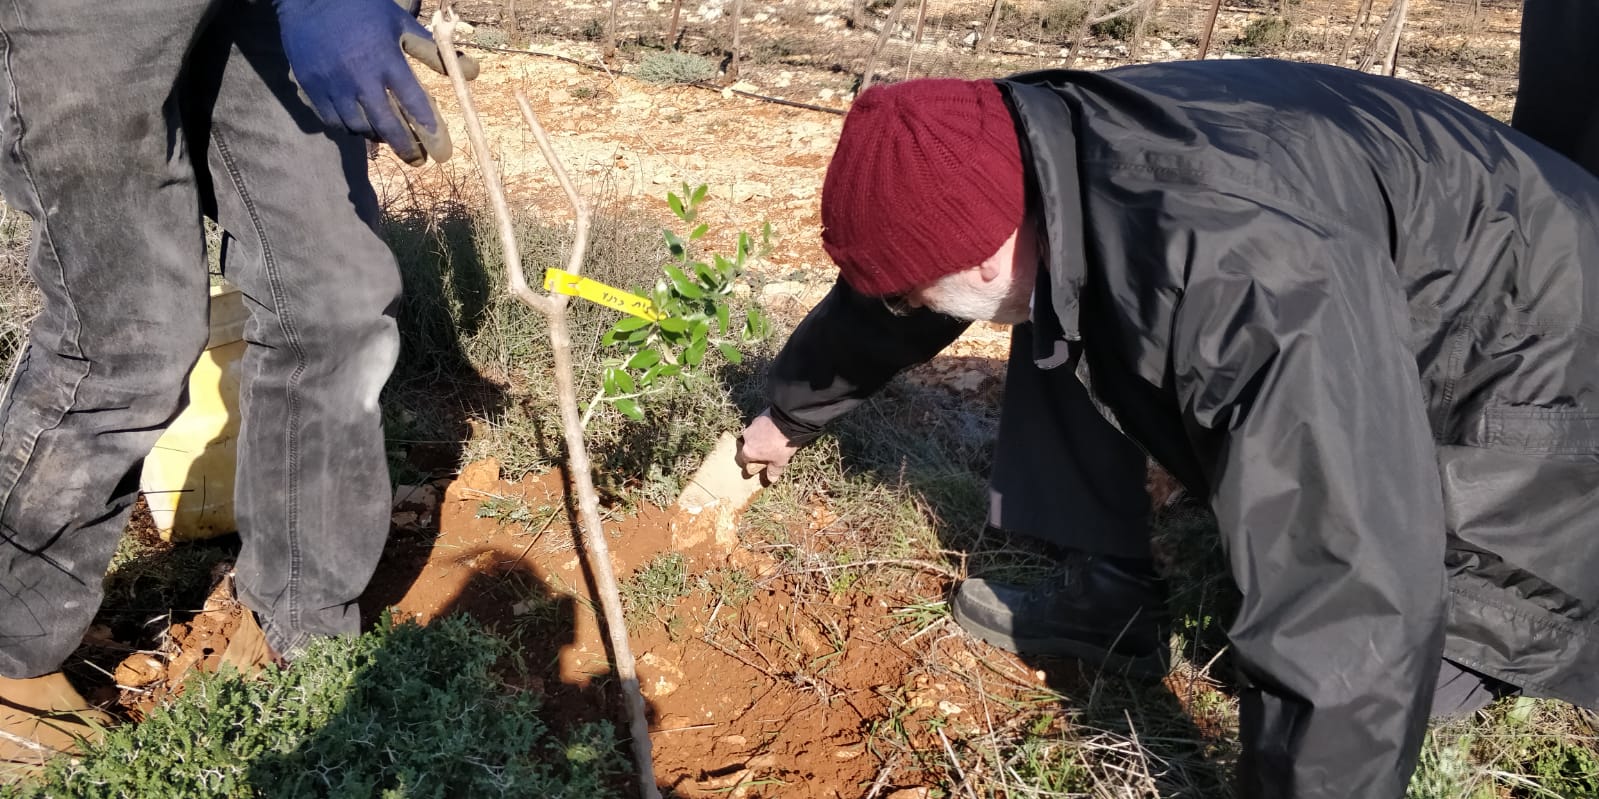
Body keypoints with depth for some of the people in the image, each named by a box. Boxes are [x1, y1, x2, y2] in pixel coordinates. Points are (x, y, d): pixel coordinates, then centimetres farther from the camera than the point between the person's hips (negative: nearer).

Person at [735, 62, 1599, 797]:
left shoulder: (1248, 280, -44)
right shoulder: (1025, 157, -16)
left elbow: (1347, 605, -43)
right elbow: (876, 307, 3)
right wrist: (787, 416, 20)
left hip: (1524, 358, -7)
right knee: (1056, 314, -3)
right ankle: (1111, 603, 4)